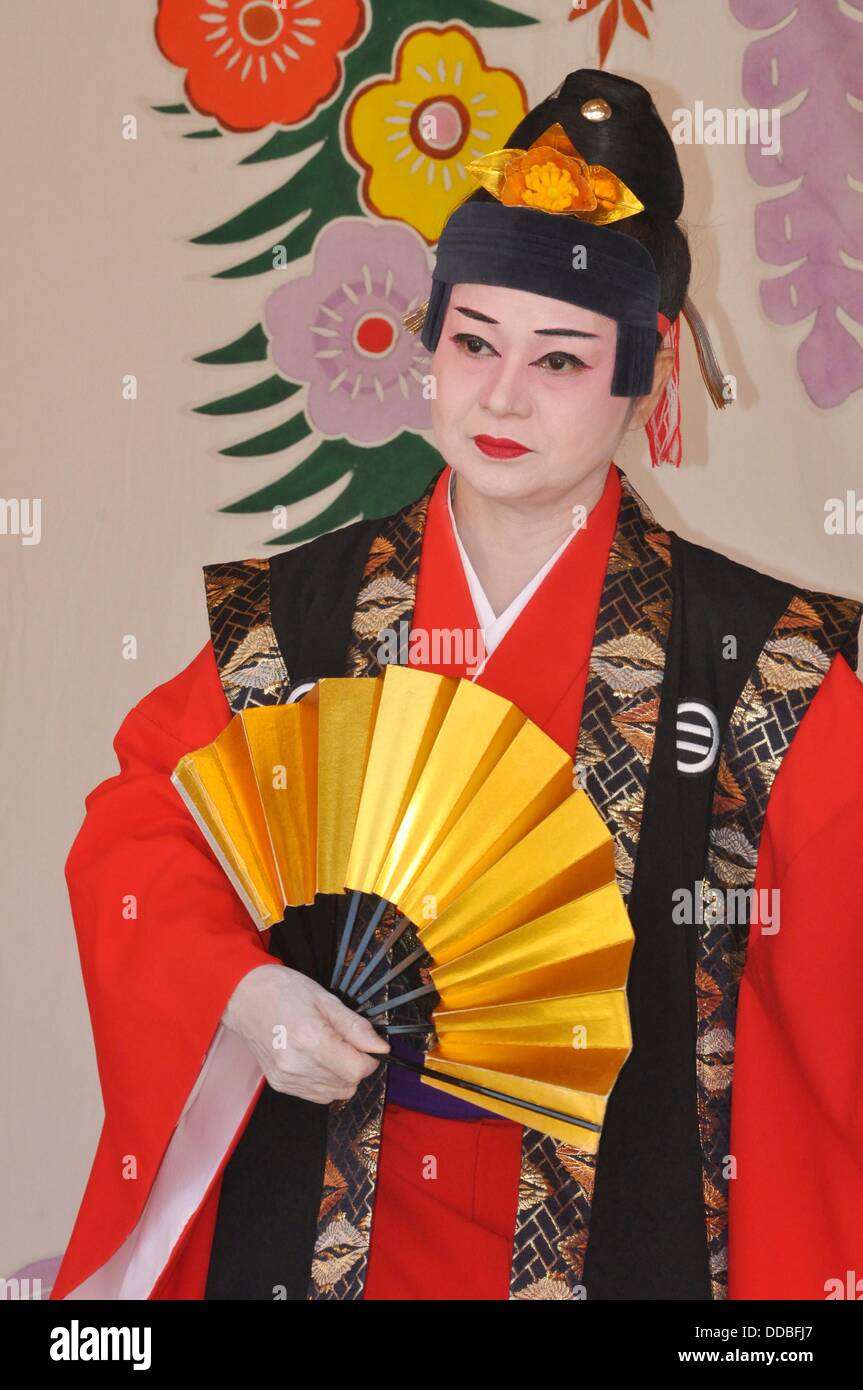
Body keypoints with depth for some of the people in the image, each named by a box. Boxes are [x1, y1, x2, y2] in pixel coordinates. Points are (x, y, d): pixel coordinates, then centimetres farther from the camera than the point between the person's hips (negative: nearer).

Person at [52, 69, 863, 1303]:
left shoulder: (759, 656, -12)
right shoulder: (294, 615, -6)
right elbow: (139, 831, 0)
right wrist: (233, 991, -16)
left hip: (624, 1231, -1)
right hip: (320, 1222, 2)